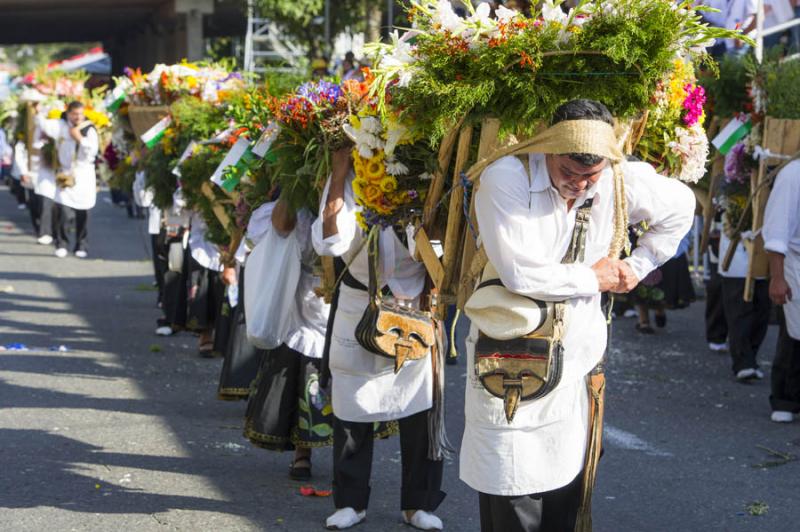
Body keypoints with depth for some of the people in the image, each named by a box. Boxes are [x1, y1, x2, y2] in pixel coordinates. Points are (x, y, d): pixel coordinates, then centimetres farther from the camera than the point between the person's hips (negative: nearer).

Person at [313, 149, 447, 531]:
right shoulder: (350, 179, -4)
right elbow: (330, 242, -18)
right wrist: (340, 172, -20)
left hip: (414, 303, -1)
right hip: (357, 307, 1)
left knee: (419, 405, 2)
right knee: (351, 403, 6)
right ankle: (351, 500, 20)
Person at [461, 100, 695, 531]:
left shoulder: (622, 181, -3)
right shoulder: (506, 179, -17)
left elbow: (681, 206, 19)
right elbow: (523, 274, -26)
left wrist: (637, 266, 11)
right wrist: (595, 279, -11)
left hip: (573, 365, 4)